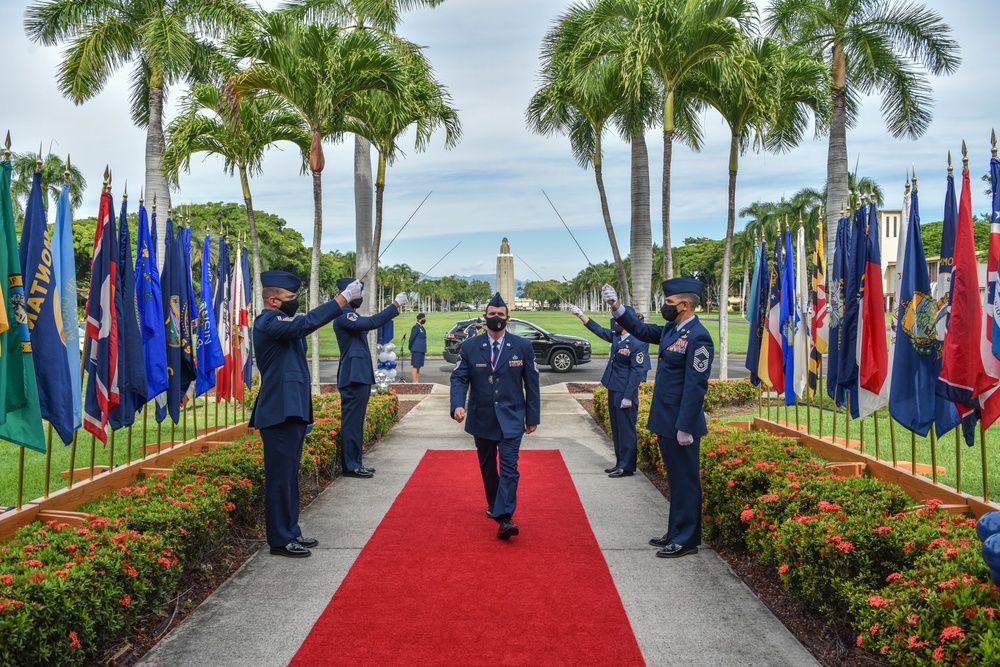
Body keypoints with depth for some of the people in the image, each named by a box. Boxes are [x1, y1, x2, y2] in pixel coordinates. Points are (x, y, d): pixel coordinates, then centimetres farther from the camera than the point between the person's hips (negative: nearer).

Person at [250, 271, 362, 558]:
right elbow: (307, 323, -27)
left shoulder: (281, 323, 20)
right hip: (279, 413, -11)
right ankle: (280, 540, 4)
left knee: (289, 476, 16)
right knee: (280, 478, -3)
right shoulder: (268, 322, -16)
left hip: (292, 411, 11)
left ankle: (291, 532, 25)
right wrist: (343, 298, -26)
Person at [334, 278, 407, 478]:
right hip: (353, 377, -11)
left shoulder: (351, 315, 20)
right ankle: (350, 466, -3)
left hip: (360, 376, 11)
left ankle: (355, 463, 18)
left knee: (356, 422, 13)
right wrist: (395, 305, -22)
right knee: (351, 422, -7)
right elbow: (371, 322, -25)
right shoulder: (343, 315, -14)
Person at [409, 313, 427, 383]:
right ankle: (414, 382, -4)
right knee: (415, 366, -6)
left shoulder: (422, 328, 16)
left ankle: (417, 382, 17)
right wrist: (410, 348, -5)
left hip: (421, 350, 9)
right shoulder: (416, 327, -12)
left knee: (418, 366, 11)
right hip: (416, 351, -9)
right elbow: (412, 338, -12)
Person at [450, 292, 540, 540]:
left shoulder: (522, 346, -2)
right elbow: (459, 378, -4)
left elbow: (532, 383, 2)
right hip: (481, 418, 2)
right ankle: (493, 504, 38)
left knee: (509, 466, -14)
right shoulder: (469, 346, 0)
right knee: (487, 466, 17)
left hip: (511, 418, -2)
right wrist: (457, 405, -22)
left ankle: (505, 518, -18)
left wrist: (533, 416, 1)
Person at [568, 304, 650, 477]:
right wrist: (580, 314, 21)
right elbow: (598, 330, 20)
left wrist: (628, 397, -20)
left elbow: (636, 372, -19)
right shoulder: (616, 336, 6)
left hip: (625, 392, -9)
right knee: (616, 429, 15)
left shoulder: (638, 344, -18)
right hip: (614, 389, 9)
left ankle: (627, 467, 8)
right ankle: (620, 463, 25)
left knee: (626, 429, -1)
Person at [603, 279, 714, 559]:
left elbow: (696, 386, -22)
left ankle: (687, 539, 14)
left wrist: (685, 428, -22)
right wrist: (616, 308, 11)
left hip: (681, 424, -9)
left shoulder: (698, 337, -19)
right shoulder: (670, 330, 8)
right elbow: (641, 330, 23)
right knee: (675, 480, 19)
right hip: (665, 421, 9)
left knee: (685, 481, 3)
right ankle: (676, 532, 31)